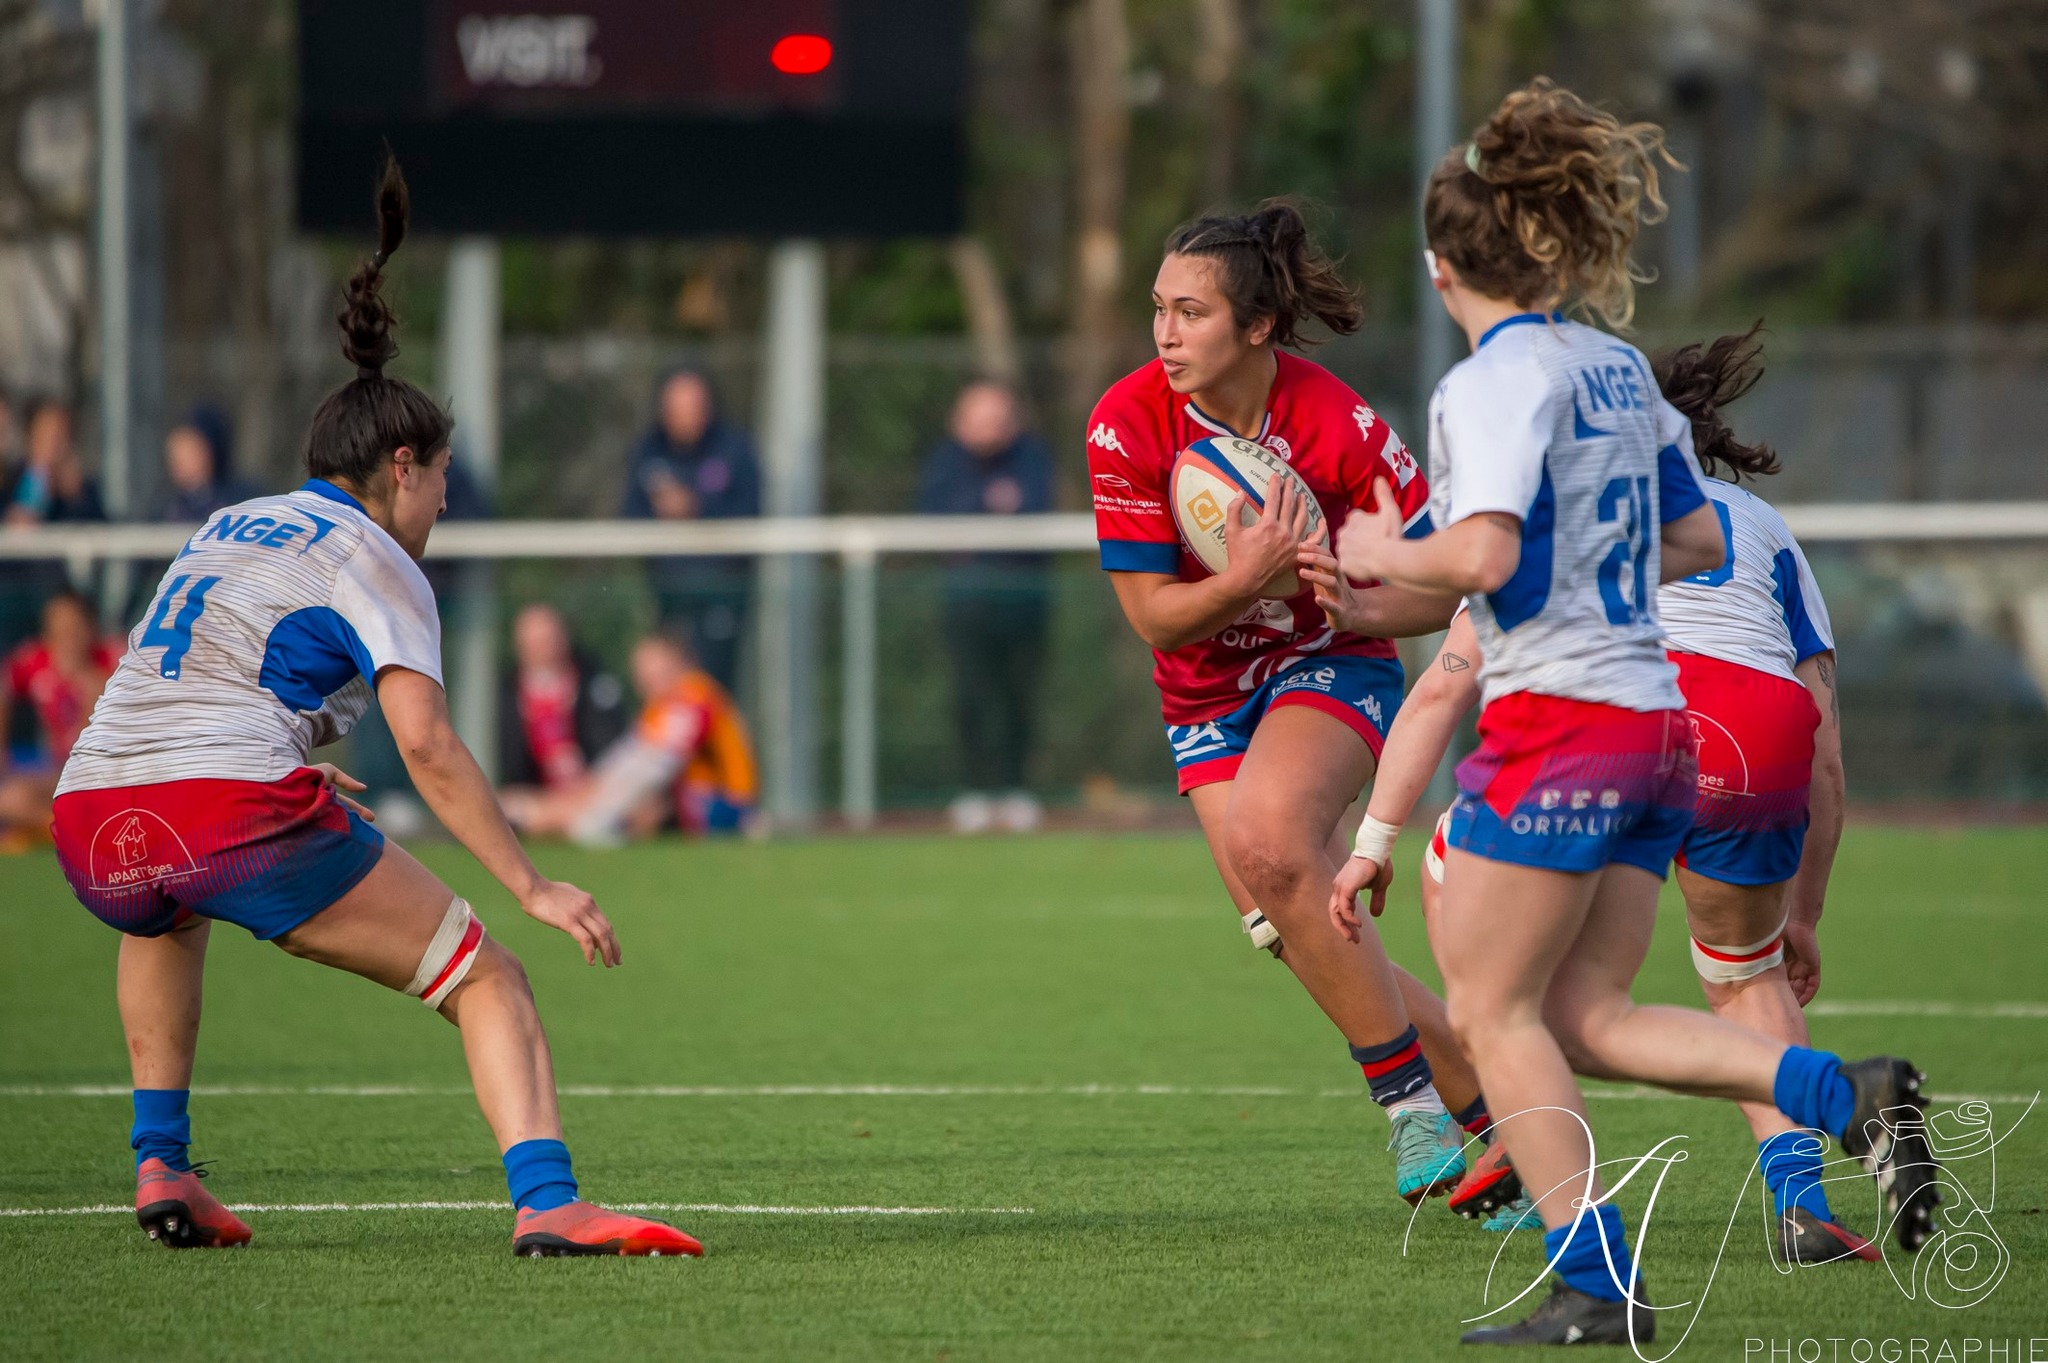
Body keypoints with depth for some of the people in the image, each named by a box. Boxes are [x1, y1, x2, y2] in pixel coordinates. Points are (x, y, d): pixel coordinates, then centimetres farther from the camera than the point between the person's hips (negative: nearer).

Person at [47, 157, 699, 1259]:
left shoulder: (222, 529, 27)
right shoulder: (369, 559, 6)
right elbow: (429, 748, -7)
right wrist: (532, 887, -5)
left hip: (89, 823, 7)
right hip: (241, 812, -7)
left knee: (167, 916, 43)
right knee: (486, 979, 2)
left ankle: (160, 1166, 32)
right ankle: (545, 1202, -20)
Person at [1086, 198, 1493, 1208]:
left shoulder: (1335, 425, -21)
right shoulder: (1128, 425, -16)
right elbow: (1152, 615, -13)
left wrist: (1362, 597, -30)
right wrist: (1249, 578, -31)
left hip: (1331, 665, -4)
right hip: (1208, 698, 4)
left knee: (1269, 843, -31)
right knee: (1288, 927, -8)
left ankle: (1414, 1103, -20)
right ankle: (1492, 1121, 7)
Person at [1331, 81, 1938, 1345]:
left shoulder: (1495, 380, -11)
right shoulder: (1621, 368, 14)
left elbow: (1483, 557, -23)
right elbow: (1701, 542, 20)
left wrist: (1386, 554, -5)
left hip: (1556, 721, -8)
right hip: (1658, 722, 8)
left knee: (1495, 1011, 2)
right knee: (1586, 1017, 10)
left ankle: (1598, 1280, -4)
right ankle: (1852, 1098, -6)